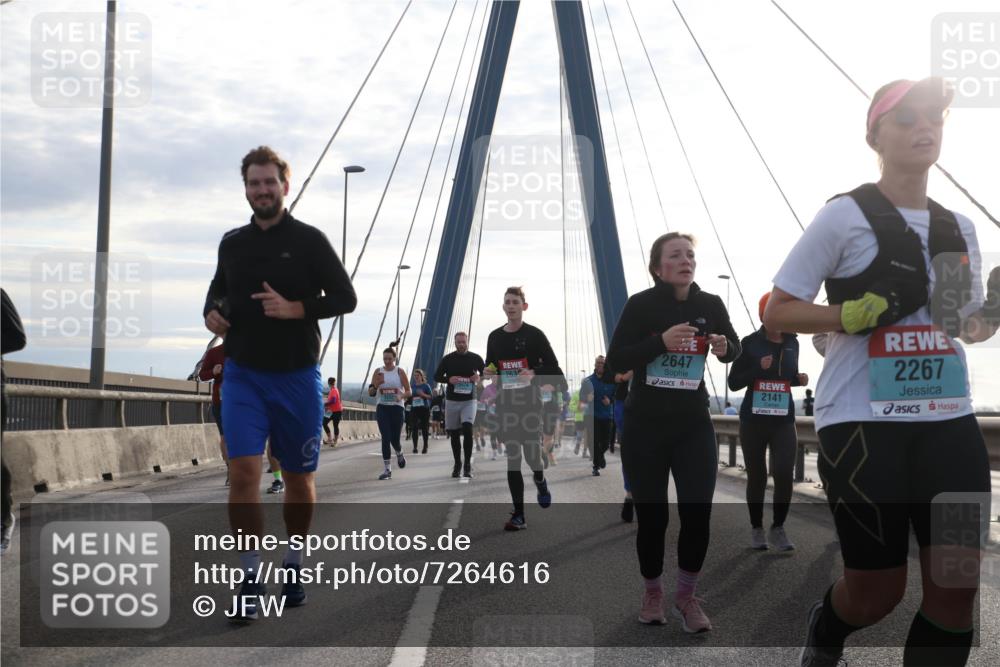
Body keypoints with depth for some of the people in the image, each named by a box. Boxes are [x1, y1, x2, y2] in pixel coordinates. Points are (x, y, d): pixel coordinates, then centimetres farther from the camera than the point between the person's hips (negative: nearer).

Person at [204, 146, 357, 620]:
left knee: (299, 478, 9)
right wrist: (211, 311, 4)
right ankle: (250, 579, -5)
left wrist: (295, 308, -19)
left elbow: (345, 298, -4)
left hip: (296, 375, -2)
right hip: (243, 373, 2)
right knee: (243, 471, -13)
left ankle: (295, 566, 29)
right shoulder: (232, 243, 8)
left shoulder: (308, 240, -3)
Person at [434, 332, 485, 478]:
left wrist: (479, 377, -10)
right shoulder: (448, 359, 2)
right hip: (451, 400, 2)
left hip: (469, 401, -2)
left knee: (467, 429, -20)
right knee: (454, 433, 7)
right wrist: (449, 380, -14)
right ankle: (457, 464, 23)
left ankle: (467, 464, -11)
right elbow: (436, 376, 6)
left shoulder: (475, 358, 2)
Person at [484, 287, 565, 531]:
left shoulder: (534, 335, -3)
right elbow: (490, 369, 20)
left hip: (530, 402, -3)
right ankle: (518, 515, 5)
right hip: (505, 403, 4)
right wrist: (488, 373, -3)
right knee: (512, 459, 1)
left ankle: (540, 482, 31)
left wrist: (535, 374, -21)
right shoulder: (495, 337, 10)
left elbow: (553, 367, -4)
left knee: (532, 454, -7)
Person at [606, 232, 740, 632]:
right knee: (652, 516, 5)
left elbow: (734, 349, 14)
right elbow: (616, 360, -16)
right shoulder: (641, 305, -10)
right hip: (645, 426, -2)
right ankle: (652, 593, 28)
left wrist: (724, 348, -10)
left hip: (694, 425, 2)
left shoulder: (710, 305, -1)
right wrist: (661, 341, -29)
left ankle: (686, 597, 17)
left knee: (698, 513, -5)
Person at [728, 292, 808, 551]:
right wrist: (759, 368, -19)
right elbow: (734, 382, -6)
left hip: (784, 420, 2)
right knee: (756, 476, 6)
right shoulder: (750, 343, -5)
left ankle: (778, 528, 4)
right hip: (753, 420, -2)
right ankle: (757, 529, 20)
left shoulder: (792, 342, 6)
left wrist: (799, 379, -1)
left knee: (784, 473, -11)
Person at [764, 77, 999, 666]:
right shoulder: (846, 216, -5)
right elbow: (775, 312, -5)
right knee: (878, 593, 3)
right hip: (863, 423, -5)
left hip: (948, 421, 5)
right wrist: (856, 313, -20)